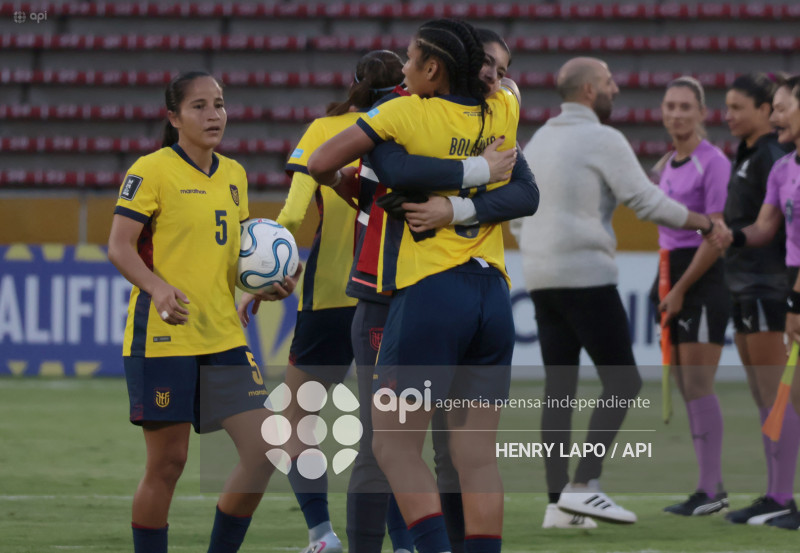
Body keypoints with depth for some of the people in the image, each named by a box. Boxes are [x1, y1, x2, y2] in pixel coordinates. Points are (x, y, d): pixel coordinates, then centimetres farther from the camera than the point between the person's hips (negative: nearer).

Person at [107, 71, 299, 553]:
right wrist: (158, 288, -28)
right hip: (163, 334, -6)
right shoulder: (152, 170, -7)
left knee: (264, 451, -4)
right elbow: (120, 246, -12)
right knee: (168, 462, -2)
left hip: (224, 334, 6)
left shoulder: (233, 175, 13)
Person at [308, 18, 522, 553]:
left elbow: (322, 163, -5)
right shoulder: (502, 112, 9)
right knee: (478, 457, 5)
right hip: (493, 294, 5)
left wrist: (342, 183, 15)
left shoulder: (408, 113, -5)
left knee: (394, 444, 0)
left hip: (429, 292, -5)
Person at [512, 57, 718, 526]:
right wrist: (703, 222, 2)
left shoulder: (538, 141, 16)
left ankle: (558, 500, 3)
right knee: (623, 382, -3)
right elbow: (647, 202, -10)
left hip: (541, 279, 8)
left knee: (559, 388, 7)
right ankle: (584, 484, -12)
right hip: (587, 277, -8)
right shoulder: (603, 140, -9)